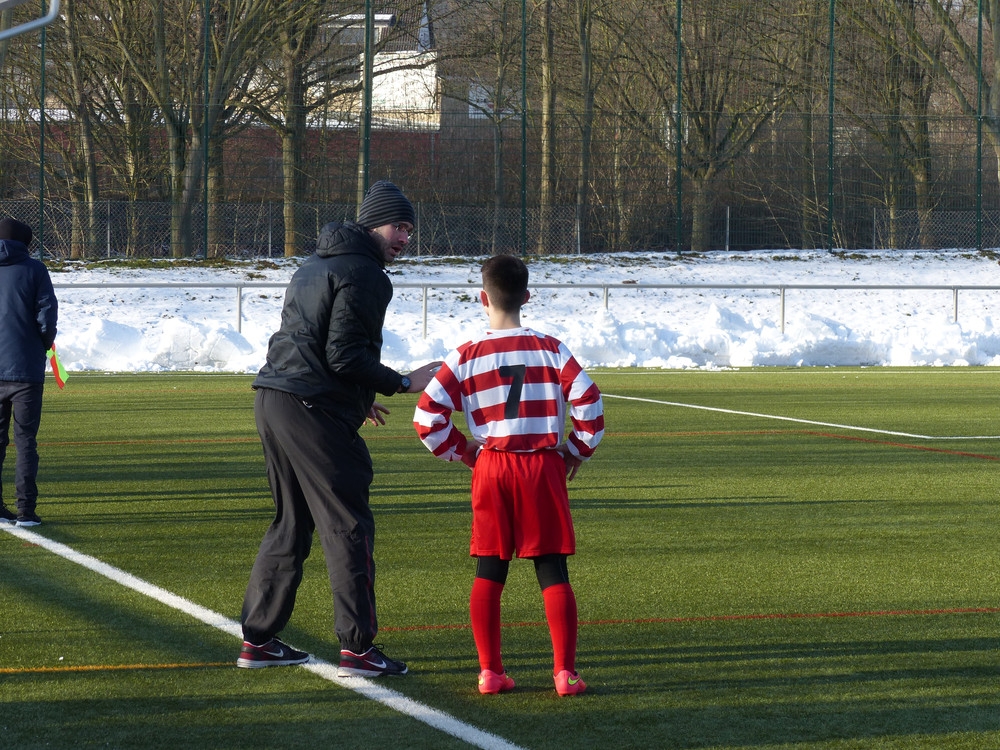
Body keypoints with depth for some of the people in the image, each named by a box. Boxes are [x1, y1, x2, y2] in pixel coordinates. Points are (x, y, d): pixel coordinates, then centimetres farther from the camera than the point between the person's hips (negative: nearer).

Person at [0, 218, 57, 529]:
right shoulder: (33, 270, -3)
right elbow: (47, 313, -8)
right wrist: (46, 341, 10)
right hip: (25, 367, -3)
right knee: (26, 439, 0)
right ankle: (25, 509, -5)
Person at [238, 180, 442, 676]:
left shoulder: (316, 264, 22)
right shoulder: (362, 274, -10)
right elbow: (345, 356, -17)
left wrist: (357, 397, 28)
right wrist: (404, 384, -9)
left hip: (273, 399, 10)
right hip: (314, 412, -10)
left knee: (291, 523, 17)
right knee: (348, 527, -5)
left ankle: (258, 639, 17)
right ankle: (357, 648, -6)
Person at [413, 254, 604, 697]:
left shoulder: (467, 357, -1)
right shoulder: (552, 351, -1)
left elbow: (427, 417, -5)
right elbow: (590, 407, -7)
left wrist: (461, 452, 10)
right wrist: (576, 452, 9)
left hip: (491, 467, 0)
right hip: (544, 466, 0)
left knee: (489, 572, 8)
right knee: (553, 572, 3)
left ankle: (490, 671, 6)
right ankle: (565, 671, -3)